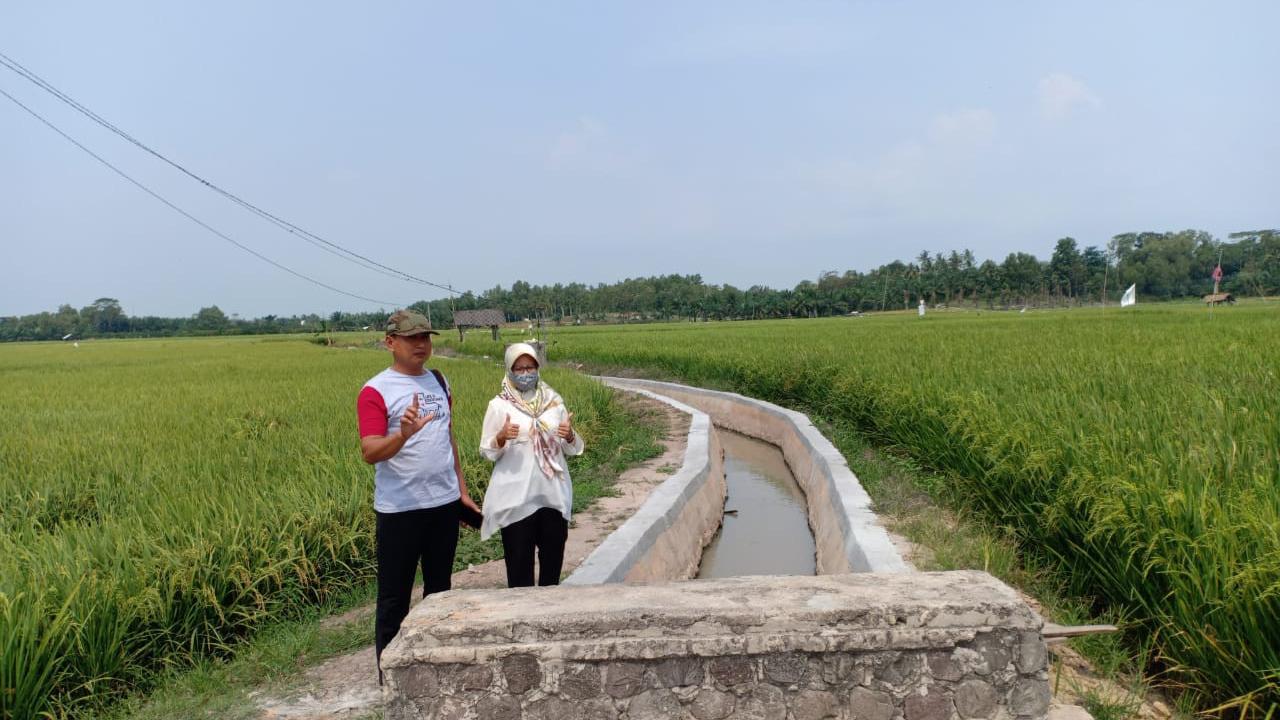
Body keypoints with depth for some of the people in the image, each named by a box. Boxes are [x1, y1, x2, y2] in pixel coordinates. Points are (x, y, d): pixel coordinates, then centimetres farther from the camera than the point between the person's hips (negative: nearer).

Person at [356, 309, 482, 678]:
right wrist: (404, 434, -38)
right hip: (400, 510, -6)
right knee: (394, 596, 4)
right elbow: (370, 453, -20)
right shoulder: (376, 391, -10)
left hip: (444, 503, 6)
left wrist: (462, 490, 14)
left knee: (439, 588, 16)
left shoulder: (439, 381, 10)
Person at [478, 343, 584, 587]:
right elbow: (487, 452, -3)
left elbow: (571, 449, 8)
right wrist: (501, 437, -22)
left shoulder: (553, 401, 5)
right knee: (519, 560, 2)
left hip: (554, 494, 3)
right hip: (516, 498, -3)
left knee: (553, 558, 12)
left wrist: (570, 435, -13)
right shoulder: (499, 405, -3)